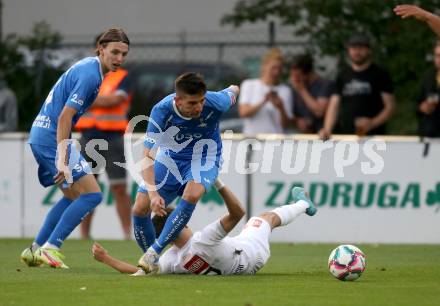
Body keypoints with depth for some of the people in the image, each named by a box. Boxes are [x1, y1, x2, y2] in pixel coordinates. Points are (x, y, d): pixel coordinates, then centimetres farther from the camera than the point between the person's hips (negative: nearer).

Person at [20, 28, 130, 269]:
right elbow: (64, 117, -23)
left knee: (73, 196, 20)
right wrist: (62, 160, -27)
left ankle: (35, 250, 19)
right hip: (51, 137, -10)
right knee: (92, 194, -11)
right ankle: (50, 248, -14)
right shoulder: (90, 75, -17)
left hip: (39, 135, 10)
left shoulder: (87, 67, 14)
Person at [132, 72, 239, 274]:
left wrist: (233, 92, 23)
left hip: (204, 158, -1)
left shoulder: (215, 103, -28)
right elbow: (148, 156, -29)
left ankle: (154, 251, -25)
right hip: (170, 157, 1)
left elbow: (233, 91, -2)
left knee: (192, 195, -34)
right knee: (140, 209, -11)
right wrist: (153, 193, -43)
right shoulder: (161, 111, -29)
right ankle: (151, 264, 14)